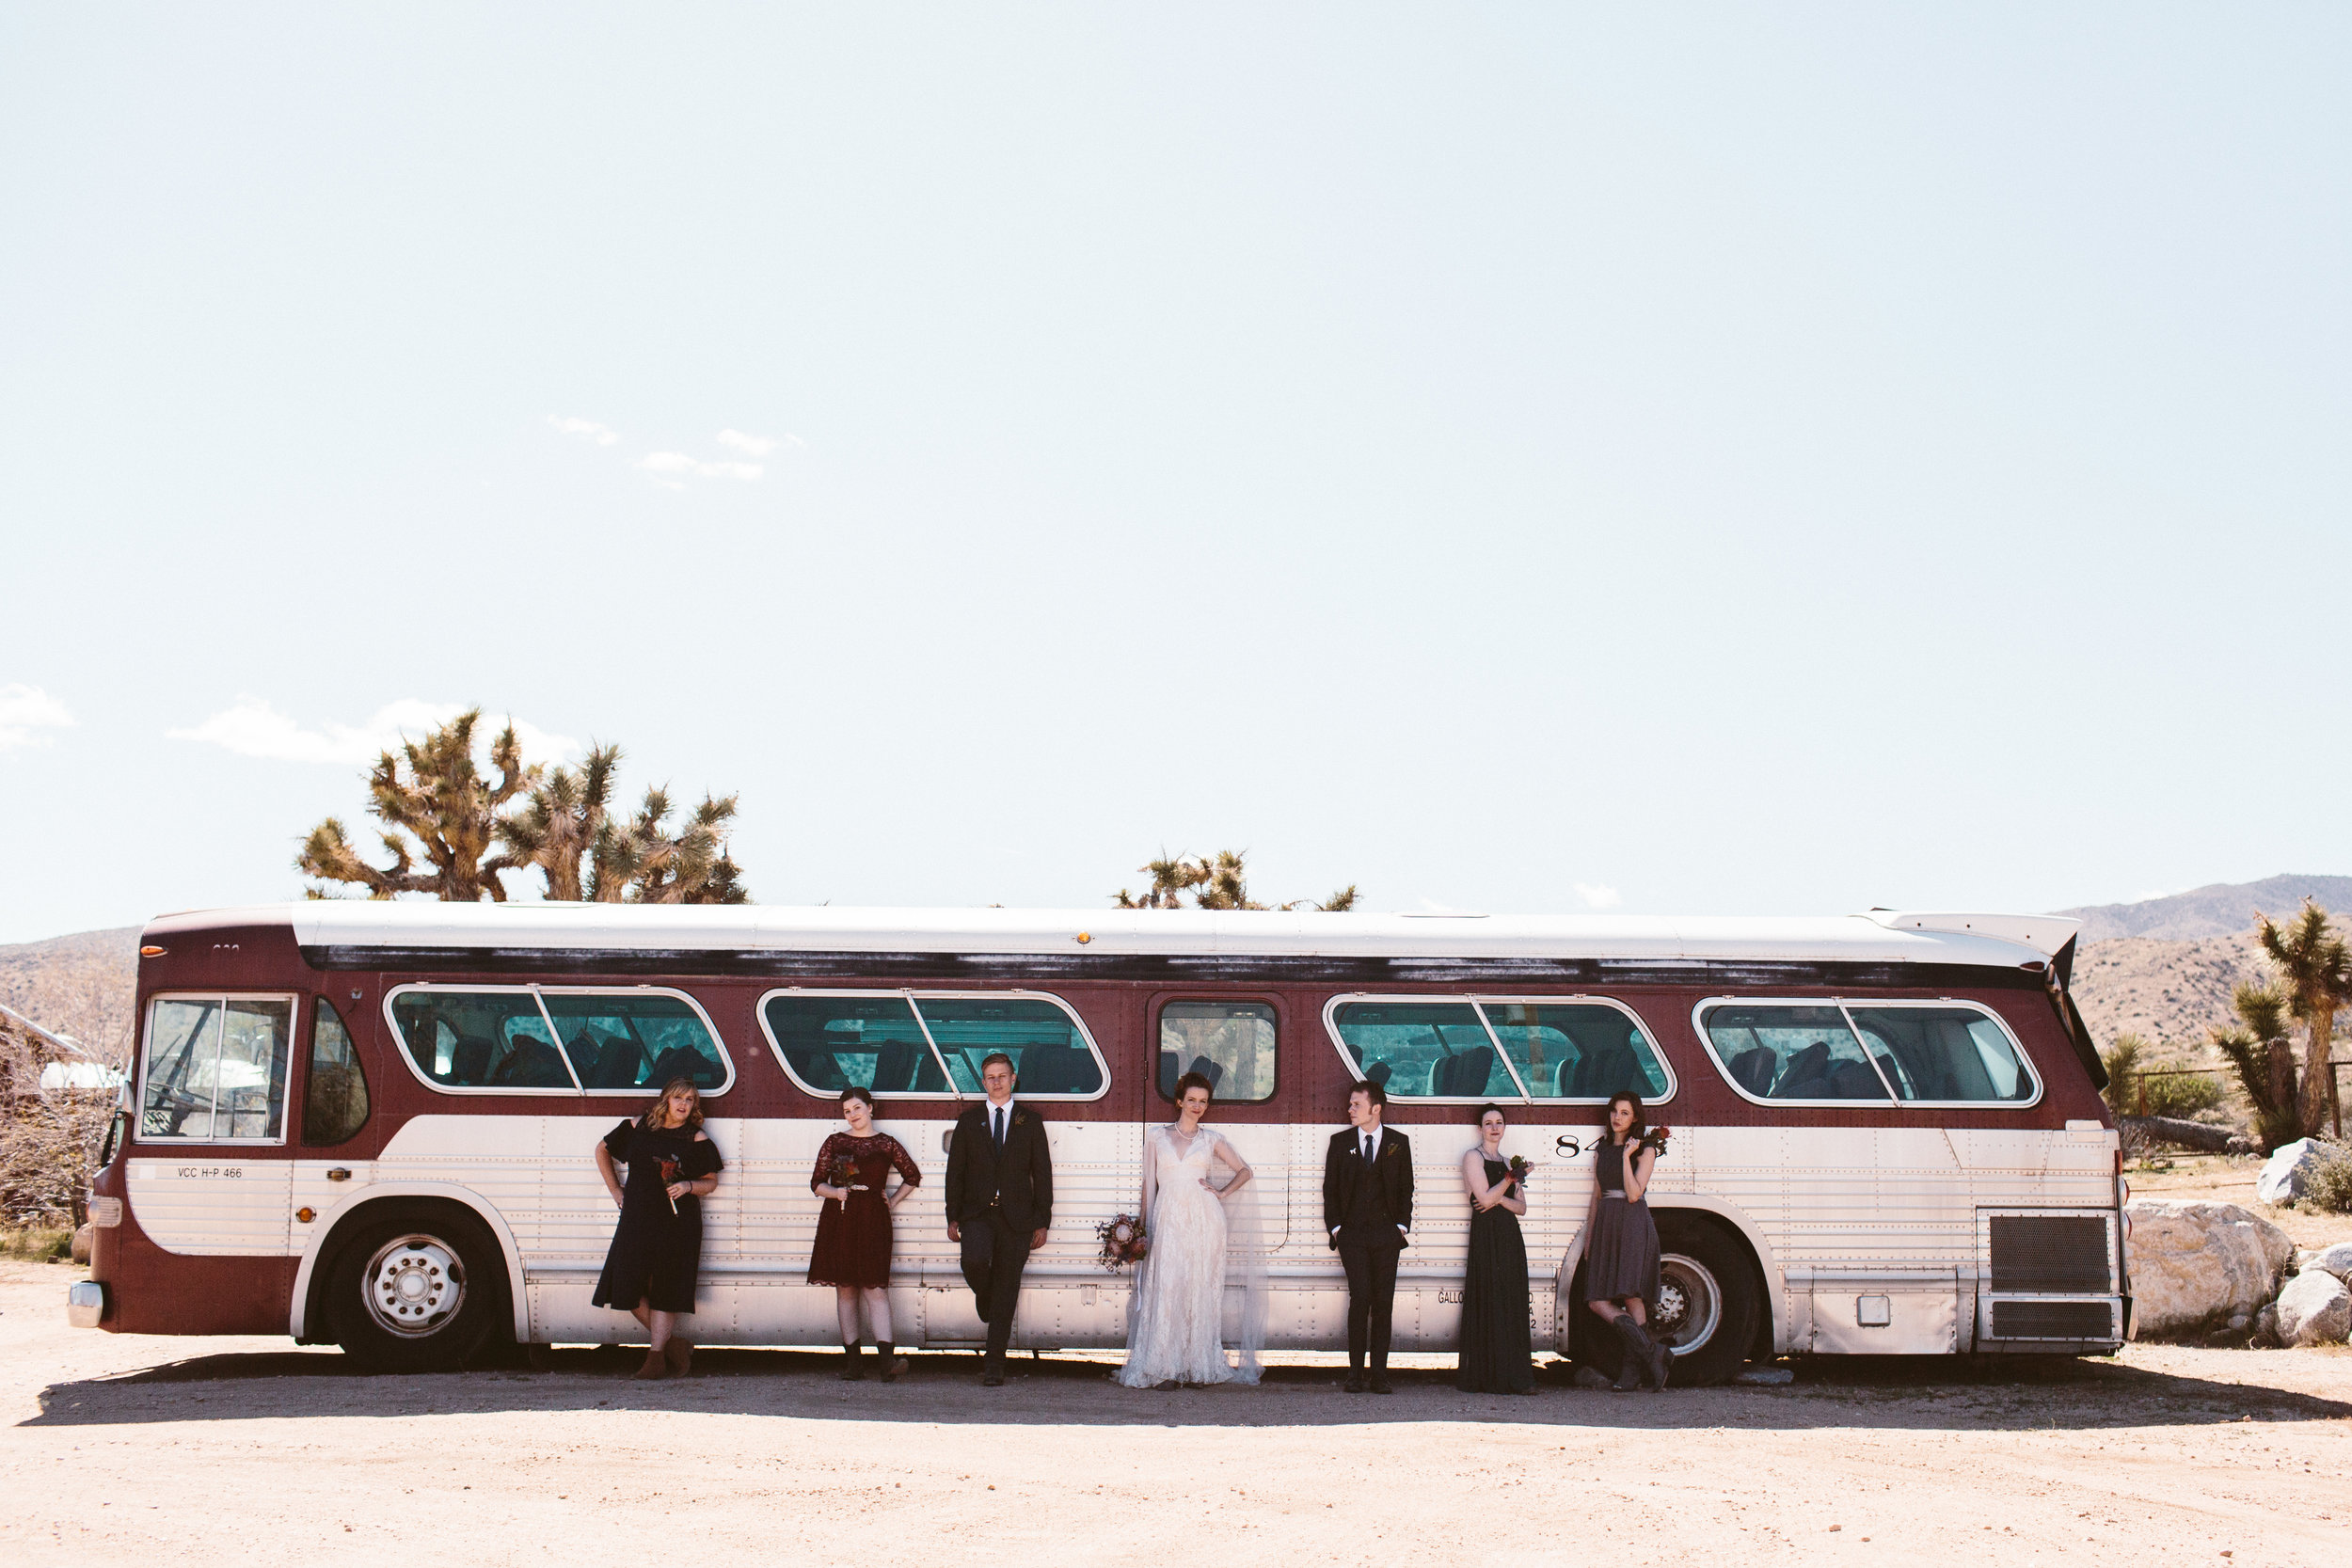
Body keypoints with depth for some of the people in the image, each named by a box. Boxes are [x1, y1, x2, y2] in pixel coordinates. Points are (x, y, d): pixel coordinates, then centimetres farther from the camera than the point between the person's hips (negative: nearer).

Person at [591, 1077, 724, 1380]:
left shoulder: (697, 1139, 2)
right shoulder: (638, 1128, 7)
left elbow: (711, 1182, 6)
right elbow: (602, 1150, 21)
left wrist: (687, 1186, -14)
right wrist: (616, 1190, 15)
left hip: (678, 1222, -3)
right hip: (637, 1219, 3)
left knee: (664, 1290, -4)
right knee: (629, 1287, -1)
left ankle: (656, 1358, 1)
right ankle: (674, 1344, 13)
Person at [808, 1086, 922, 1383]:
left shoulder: (887, 1145, 7)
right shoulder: (835, 1143, 10)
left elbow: (912, 1177, 19)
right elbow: (817, 1182, 10)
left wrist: (892, 1202, 10)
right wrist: (835, 1192, -10)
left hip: (872, 1219, -2)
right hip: (839, 1220, 2)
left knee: (875, 1287, -11)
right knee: (845, 1288, 2)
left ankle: (887, 1358, -20)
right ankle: (853, 1359, 5)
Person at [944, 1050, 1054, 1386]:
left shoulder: (1030, 1122, 8)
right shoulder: (969, 1122, 10)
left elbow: (1042, 1173, 7)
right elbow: (955, 1171, 9)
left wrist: (1042, 1222, 1)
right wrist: (953, 1218, 0)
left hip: (1015, 1216, 0)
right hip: (977, 1213, 0)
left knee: (1006, 1288, 0)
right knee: (974, 1261, -28)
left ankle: (994, 1366, 7)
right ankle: (986, 1300, 9)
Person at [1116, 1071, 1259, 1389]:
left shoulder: (1210, 1140, 11)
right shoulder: (1157, 1137, 11)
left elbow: (1244, 1170, 19)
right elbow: (1149, 1184, 10)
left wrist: (1223, 1193, 4)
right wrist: (1144, 1228, 5)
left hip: (1204, 1219, 1)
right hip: (1168, 1219, 0)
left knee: (1201, 1288, 0)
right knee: (1167, 1288, -8)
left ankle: (1198, 1365, 6)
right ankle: (1166, 1368, -7)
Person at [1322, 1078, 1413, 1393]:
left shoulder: (1398, 1143, 8)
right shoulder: (1340, 1142, 8)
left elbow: (1406, 1189, 11)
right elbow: (1330, 1189, 10)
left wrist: (1401, 1226, 1)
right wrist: (1335, 1229, 1)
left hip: (1386, 1234, 1)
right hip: (1352, 1233, -1)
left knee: (1383, 1303, 0)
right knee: (1360, 1298, -10)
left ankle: (1379, 1375, 4)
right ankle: (1356, 1373, -5)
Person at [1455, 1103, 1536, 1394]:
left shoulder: (1507, 1163, 21)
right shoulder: (1473, 1157, 2)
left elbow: (1521, 1207, 12)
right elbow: (1485, 1197, -10)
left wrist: (1500, 1199, -6)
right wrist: (1510, 1179, -4)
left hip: (1510, 1237, 6)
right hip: (1486, 1236, -6)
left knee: (1513, 1304, 2)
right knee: (1490, 1303, -9)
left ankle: (1513, 1377, 2)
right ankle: (1489, 1378, -8)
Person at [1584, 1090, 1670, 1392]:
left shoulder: (1645, 1151, 0)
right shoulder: (1602, 1151, 18)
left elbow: (1633, 1193, -11)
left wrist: (1627, 1156, -12)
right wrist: (1589, 1236, 16)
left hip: (1634, 1224, -6)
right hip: (1605, 1226, 6)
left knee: (1632, 1297, -13)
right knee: (1598, 1301, -6)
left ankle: (1633, 1370, -8)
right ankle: (1652, 1352, -6)